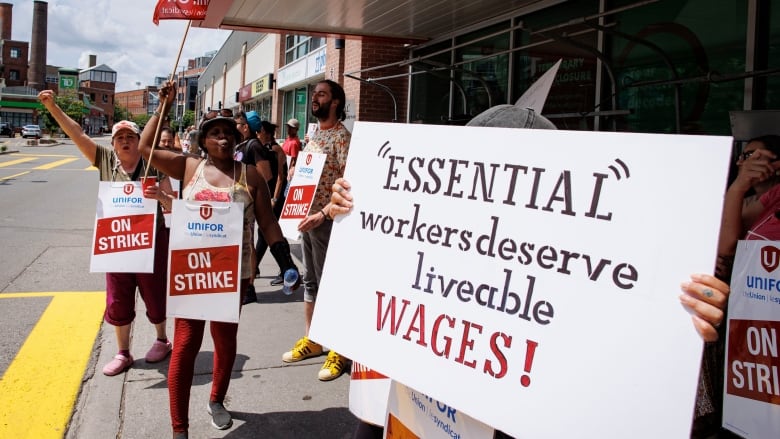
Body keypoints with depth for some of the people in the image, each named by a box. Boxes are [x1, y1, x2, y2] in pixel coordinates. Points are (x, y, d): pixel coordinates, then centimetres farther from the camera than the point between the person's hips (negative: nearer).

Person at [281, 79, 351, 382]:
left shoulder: (341, 136, -12)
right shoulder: (314, 135, 14)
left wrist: (322, 214, -26)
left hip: (326, 219, -8)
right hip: (306, 216, 8)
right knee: (310, 281, 15)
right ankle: (311, 340, 28)